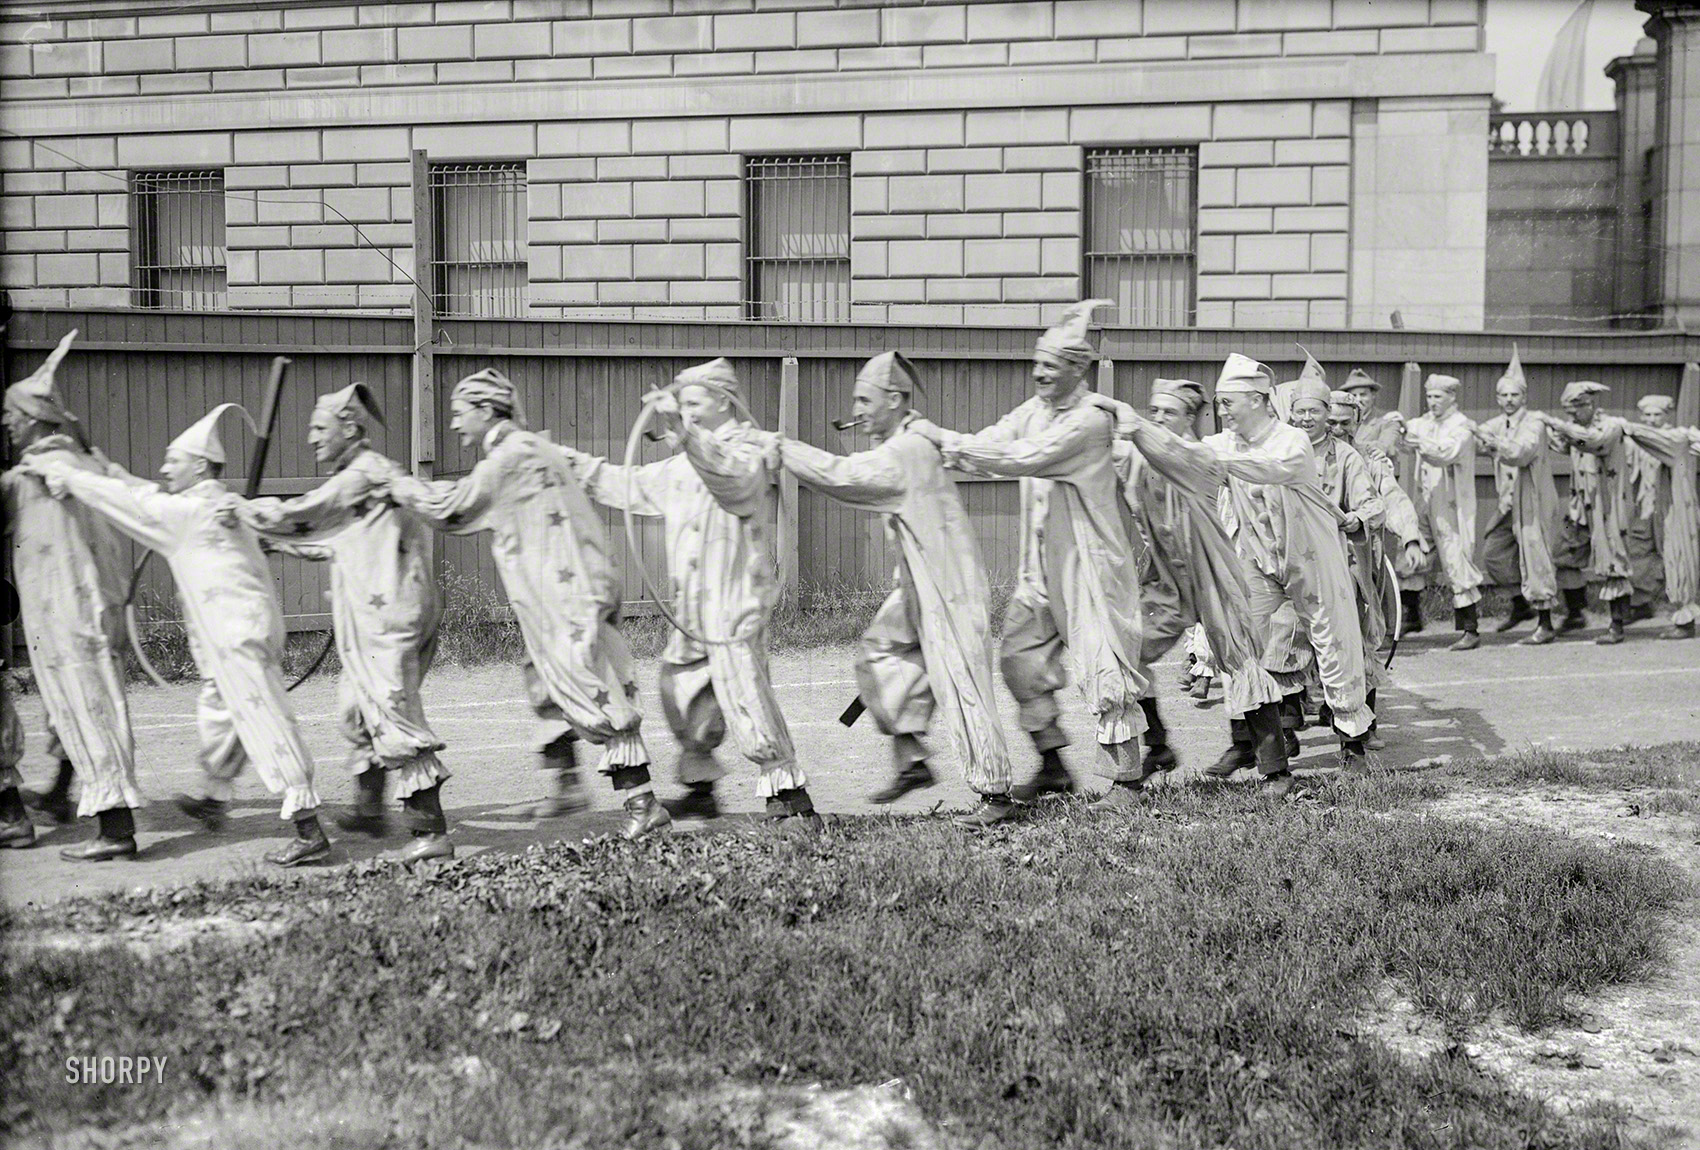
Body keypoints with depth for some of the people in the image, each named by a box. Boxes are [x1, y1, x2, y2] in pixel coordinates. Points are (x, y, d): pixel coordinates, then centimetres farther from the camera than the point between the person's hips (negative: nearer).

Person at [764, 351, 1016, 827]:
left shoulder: (909, 451, -22)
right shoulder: (900, 443, 11)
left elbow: (840, 475, -25)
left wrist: (781, 447, -17)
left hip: (950, 589, -10)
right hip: (918, 588, 10)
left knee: (959, 684, -7)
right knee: (879, 657, 11)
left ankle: (995, 793, 1)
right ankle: (912, 760, 19)